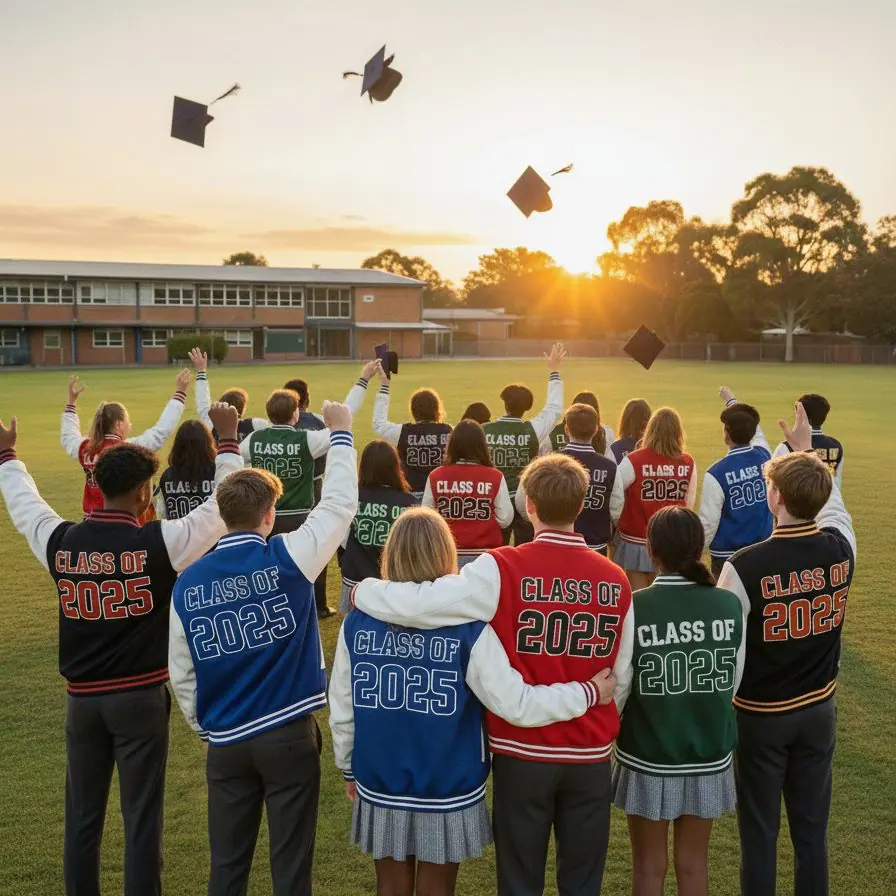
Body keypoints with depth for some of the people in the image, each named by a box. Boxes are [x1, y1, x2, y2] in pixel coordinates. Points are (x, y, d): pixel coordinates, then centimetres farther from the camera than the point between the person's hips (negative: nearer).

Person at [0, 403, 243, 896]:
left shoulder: (61, 541, -4)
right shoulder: (158, 542, -15)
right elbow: (222, 506, -8)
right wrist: (227, 441, 0)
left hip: (82, 698, 4)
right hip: (140, 696, -4)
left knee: (82, 817, 16)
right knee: (141, 818, 6)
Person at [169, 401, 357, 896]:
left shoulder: (186, 584, -3)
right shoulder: (286, 559, -15)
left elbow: (181, 673, 4)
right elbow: (339, 504, -5)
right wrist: (339, 433, 6)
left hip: (225, 742, 3)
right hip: (289, 734, -3)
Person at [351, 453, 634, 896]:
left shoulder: (501, 569, -16)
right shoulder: (615, 579, -4)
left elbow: (414, 605, -22)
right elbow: (622, 672, 5)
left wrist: (362, 591, -3)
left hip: (523, 750, -2)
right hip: (592, 752, 3)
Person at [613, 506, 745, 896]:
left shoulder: (634, 608, -21)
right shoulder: (730, 605, -12)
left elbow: (617, 689, -13)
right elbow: (734, 683, 0)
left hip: (648, 758, -3)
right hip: (710, 757, 3)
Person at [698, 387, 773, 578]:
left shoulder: (716, 474, -19)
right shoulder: (763, 457, -3)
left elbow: (708, 523, -15)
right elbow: (755, 430, 20)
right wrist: (731, 400, 34)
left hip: (728, 555, -5)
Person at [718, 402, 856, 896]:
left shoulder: (744, 566, -24)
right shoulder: (842, 548, -10)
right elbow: (832, 502, 14)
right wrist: (806, 452, 26)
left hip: (761, 714, -4)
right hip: (819, 708, 4)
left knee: (760, 832, 10)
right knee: (812, 829, 17)